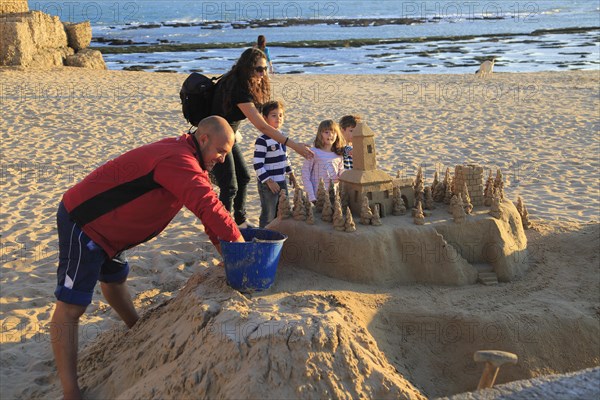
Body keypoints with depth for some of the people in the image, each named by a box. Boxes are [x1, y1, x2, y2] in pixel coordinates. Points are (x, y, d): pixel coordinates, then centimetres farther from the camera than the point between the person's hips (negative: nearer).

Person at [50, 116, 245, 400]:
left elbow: (205, 202, 10)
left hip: (103, 224, 11)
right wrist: (238, 242, -22)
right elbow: (208, 206, -32)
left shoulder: (185, 156, 8)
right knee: (71, 306, -9)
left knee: (114, 279, 30)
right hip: (83, 225, -11)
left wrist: (224, 247, 3)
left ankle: (138, 331, 52)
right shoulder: (178, 160, -25)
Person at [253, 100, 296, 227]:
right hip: (267, 184, -8)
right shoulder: (262, 140, -17)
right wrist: (268, 181, -21)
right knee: (268, 216, 0)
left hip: (281, 182, 8)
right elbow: (258, 164, -19)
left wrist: (290, 173, 21)